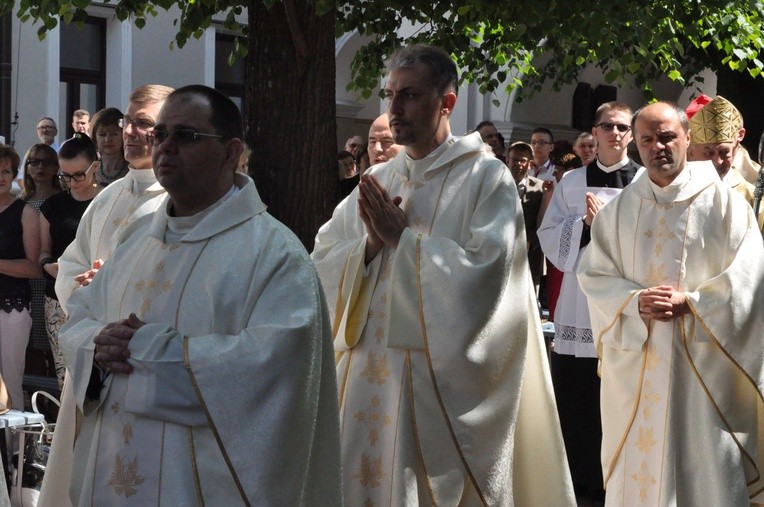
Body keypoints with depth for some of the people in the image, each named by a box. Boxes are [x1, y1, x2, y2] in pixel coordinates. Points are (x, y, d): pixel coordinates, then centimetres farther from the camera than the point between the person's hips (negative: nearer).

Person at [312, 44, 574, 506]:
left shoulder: (486, 177, -5)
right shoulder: (377, 181, 12)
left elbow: (485, 271, -17)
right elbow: (323, 261, 9)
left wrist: (403, 237, -12)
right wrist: (370, 245, -10)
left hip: (444, 377, -5)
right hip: (369, 371, 5)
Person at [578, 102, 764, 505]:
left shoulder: (722, 201, 0)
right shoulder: (618, 210, 9)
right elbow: (594, 275, 6)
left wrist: (690, 302, -16)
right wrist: (634, 302, -13)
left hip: (704, 361, -3)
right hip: (635, 363, 3)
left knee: (706, 468, -2)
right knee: (638, 466, 6)